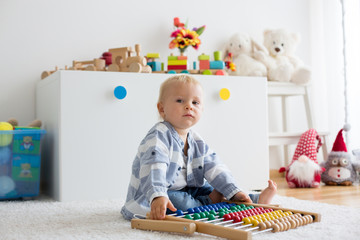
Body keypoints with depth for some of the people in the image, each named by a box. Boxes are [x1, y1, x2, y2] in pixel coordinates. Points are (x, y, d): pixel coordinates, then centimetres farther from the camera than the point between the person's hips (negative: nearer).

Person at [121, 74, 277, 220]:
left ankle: (256, 201, 6)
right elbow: (153, 170, -35)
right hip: (150, 199, -8)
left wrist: (234, 192, -6)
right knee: (176, 200, -34)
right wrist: (158, 196, -51)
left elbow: (214, 168, 4)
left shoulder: (196, 141, 6)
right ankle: (209, 203, -14)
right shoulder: (158, 136, -21)